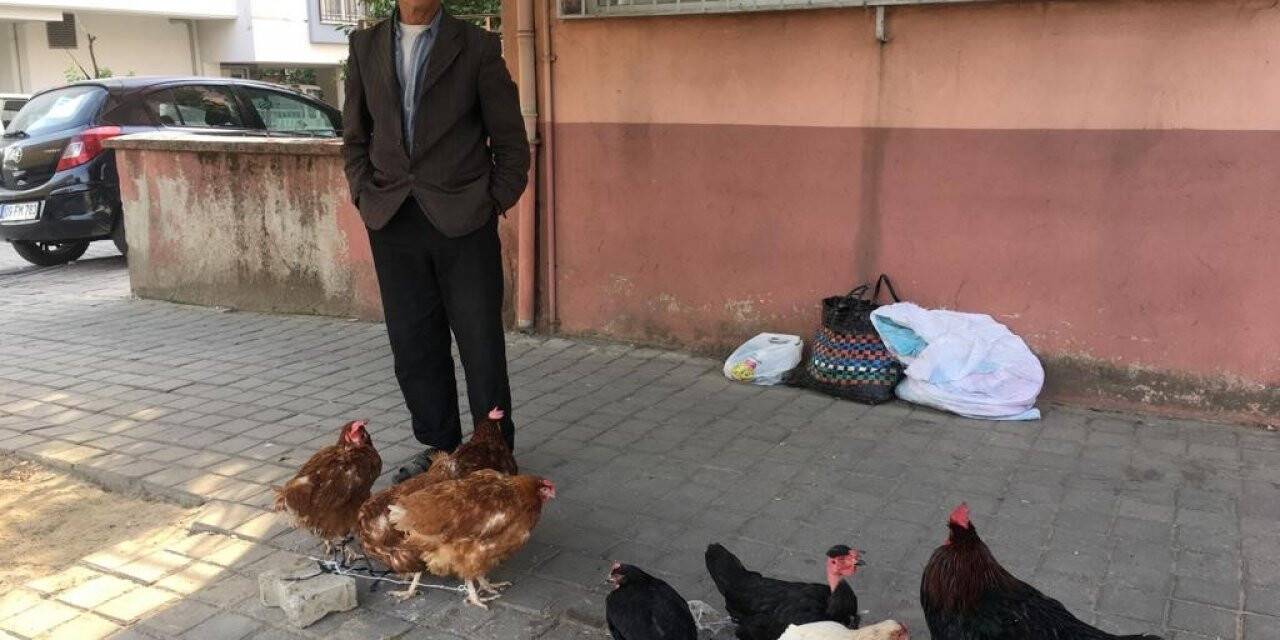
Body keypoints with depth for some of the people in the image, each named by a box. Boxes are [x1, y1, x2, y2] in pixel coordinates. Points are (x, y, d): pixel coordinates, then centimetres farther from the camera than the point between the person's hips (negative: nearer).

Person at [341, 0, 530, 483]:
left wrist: (492, 205, -4)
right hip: (393, 223, 4)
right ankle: (439, 446, 24)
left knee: (482, 346, 1)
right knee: (414, 348, 9)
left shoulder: (478, 47, -1)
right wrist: (366, 199, 6)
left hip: (462, 221, -3)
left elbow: (510, 143, 2)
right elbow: (355, 137, 17)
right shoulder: (365, 46, 10)